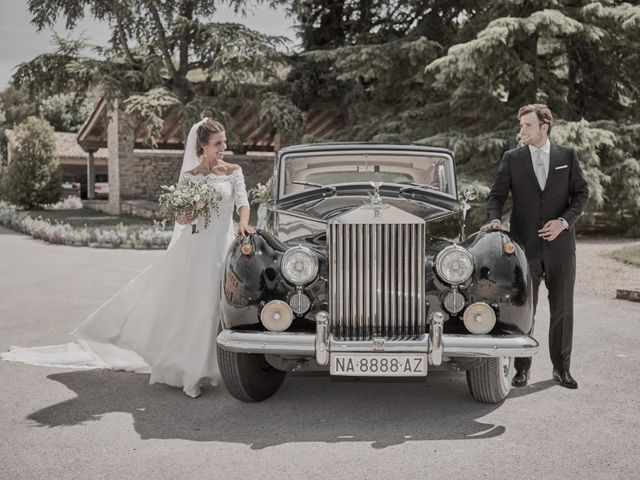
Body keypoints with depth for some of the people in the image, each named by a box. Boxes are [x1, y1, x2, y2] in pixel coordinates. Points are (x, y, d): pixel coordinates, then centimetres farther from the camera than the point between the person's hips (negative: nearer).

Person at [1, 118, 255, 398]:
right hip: (194, 245, 0)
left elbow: (242, 201, -2)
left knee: (213, 306, 1)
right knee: (183, 304, 1)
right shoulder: (189, 176, 6)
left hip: (224, 244, 0)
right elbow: (179, 216, 6)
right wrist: (184, 217, -17)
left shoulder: (233, 171, 6)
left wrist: (243, 223, -23)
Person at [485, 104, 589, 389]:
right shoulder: (512, 159, 4)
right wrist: (494, 219, -16)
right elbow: (497, 195, 3)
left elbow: (581, 193, 5)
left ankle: (561, 368, 20)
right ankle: (522, 368, 14)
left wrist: (564, 221, -9)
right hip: (525, 246, 0)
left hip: (560, 245, 1)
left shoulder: (567, 156, 5)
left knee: (562, 309, 8)